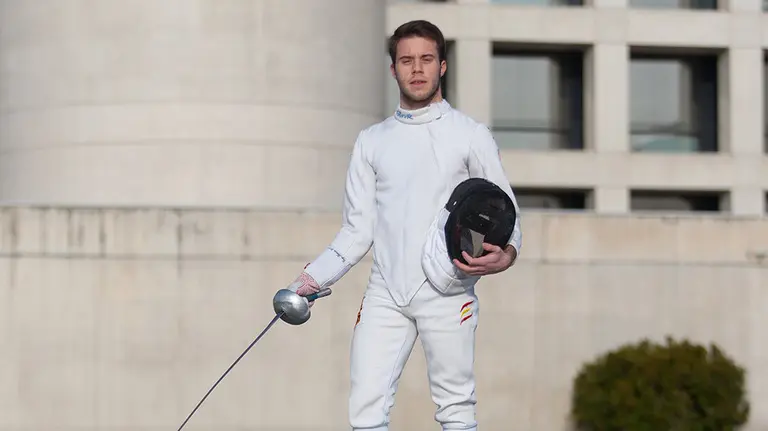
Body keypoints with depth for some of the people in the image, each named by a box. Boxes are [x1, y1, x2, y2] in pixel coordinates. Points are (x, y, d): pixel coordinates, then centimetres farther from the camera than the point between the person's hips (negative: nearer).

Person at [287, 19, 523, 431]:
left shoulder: (471, 135, 2)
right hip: (386, 293, 3)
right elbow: (357, 231, 11)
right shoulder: (371, 141, 11)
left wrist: (505, 255, -19)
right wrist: (313, 277, -3)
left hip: (447, 292, -3)